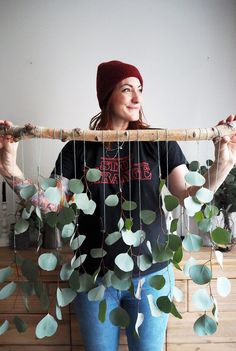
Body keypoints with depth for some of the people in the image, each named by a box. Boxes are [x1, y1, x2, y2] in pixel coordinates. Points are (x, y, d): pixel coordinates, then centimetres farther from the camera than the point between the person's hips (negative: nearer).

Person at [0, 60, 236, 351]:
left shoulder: (159, 143, -6)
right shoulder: (79, 147, -4)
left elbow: (188, 197, -12)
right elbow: (47, 201, -7)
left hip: (151, 275, 0)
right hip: (95, 276, 1)